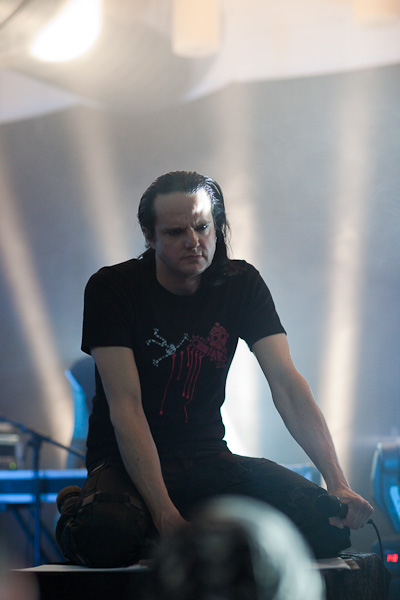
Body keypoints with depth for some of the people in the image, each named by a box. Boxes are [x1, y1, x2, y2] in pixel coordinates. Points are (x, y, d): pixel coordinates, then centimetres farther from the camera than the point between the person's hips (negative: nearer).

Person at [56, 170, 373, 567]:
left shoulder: (241, 285, 0)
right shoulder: (111, 289, -11)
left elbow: (285, 381, -10)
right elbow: (126, 408, -19)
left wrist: (337, 483, -25)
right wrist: (164, 515, -31)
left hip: (208, 459, 4)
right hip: (127, 461, -4)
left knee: (326, 523, -21)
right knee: (106, 536, -39)